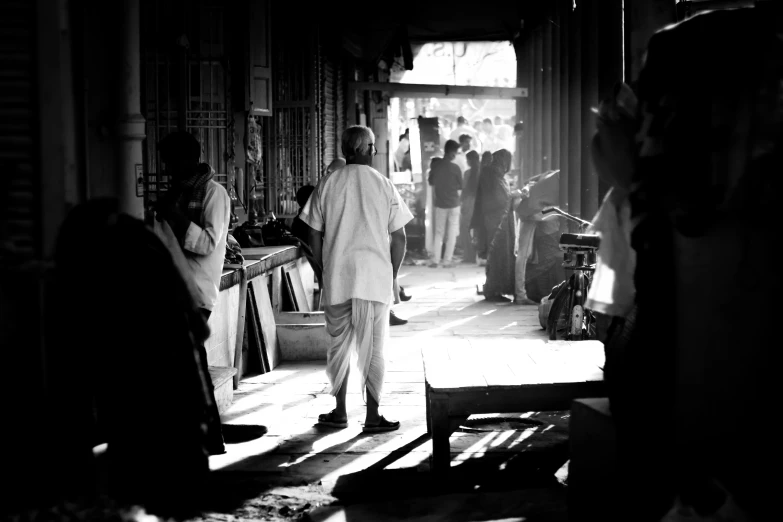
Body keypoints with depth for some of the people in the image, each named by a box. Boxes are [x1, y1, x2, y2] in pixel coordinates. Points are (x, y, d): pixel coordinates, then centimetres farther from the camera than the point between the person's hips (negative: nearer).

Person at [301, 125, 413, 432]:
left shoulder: (327, 185, 1)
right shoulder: (384, 185, -2)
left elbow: (315, 238, 3)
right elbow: (399, 238, -1)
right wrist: (392, 276, 10)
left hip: (337, 278, 1)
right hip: (375, 278, -1)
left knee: (339, 344, 13)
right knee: (372, 347, 4)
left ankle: (339, 412, 18)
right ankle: (373, 416, 5)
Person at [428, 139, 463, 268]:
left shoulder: (436, 167, -2)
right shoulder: (455, 168, -10)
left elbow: (431, 184, 7)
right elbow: (459, 188, -3)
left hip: (440, 204, 3)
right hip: (453, 204, -2)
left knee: (438, 233, 9)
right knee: (452, 234, 6)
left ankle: (435, 261, 3)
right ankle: (447, 261, 4)